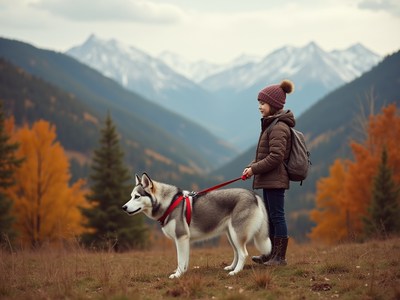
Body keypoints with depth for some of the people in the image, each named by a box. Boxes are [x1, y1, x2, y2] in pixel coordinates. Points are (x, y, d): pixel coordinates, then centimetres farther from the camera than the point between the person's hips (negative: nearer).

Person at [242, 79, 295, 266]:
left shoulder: (279, 127, -16)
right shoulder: (271, 125, 15)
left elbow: (276, 157, -23)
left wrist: (255, 169, -18)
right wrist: (252, 166, 5)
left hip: (275, 180, -10)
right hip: (269, 180, 10)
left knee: (277, 216, -4)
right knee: (270, 217, 16)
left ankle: (280, 257, 1)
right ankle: (271, 254, 25)